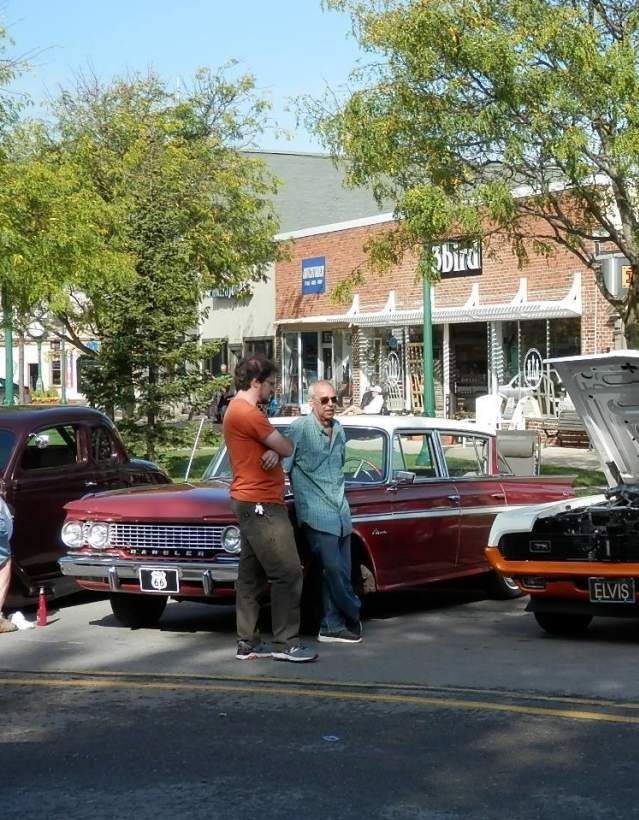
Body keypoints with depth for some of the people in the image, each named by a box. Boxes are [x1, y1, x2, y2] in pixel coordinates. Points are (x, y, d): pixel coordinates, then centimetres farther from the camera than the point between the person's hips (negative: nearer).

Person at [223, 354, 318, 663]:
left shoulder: (238, 410, 17)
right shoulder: (247, 412, -17)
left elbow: (276, 447, 14)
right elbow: (287, 448, -15)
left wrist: (274, 451, -9)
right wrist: (278, 448, 8)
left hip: (252, 504, 11)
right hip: (260, 504, -11)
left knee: (251, 575, 11)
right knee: (287, 573, -9)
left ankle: (247, 643, 15)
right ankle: (286, 643, -7)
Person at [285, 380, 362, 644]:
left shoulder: (338, 430, 13)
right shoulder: (300, 428, -8)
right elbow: (283, 467, -10)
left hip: (340, 510, 7)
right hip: (314, 511, -7)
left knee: (340, 571, 5)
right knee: (334, 568, -12)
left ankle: (332, 627, 12)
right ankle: (353, 616, 7)